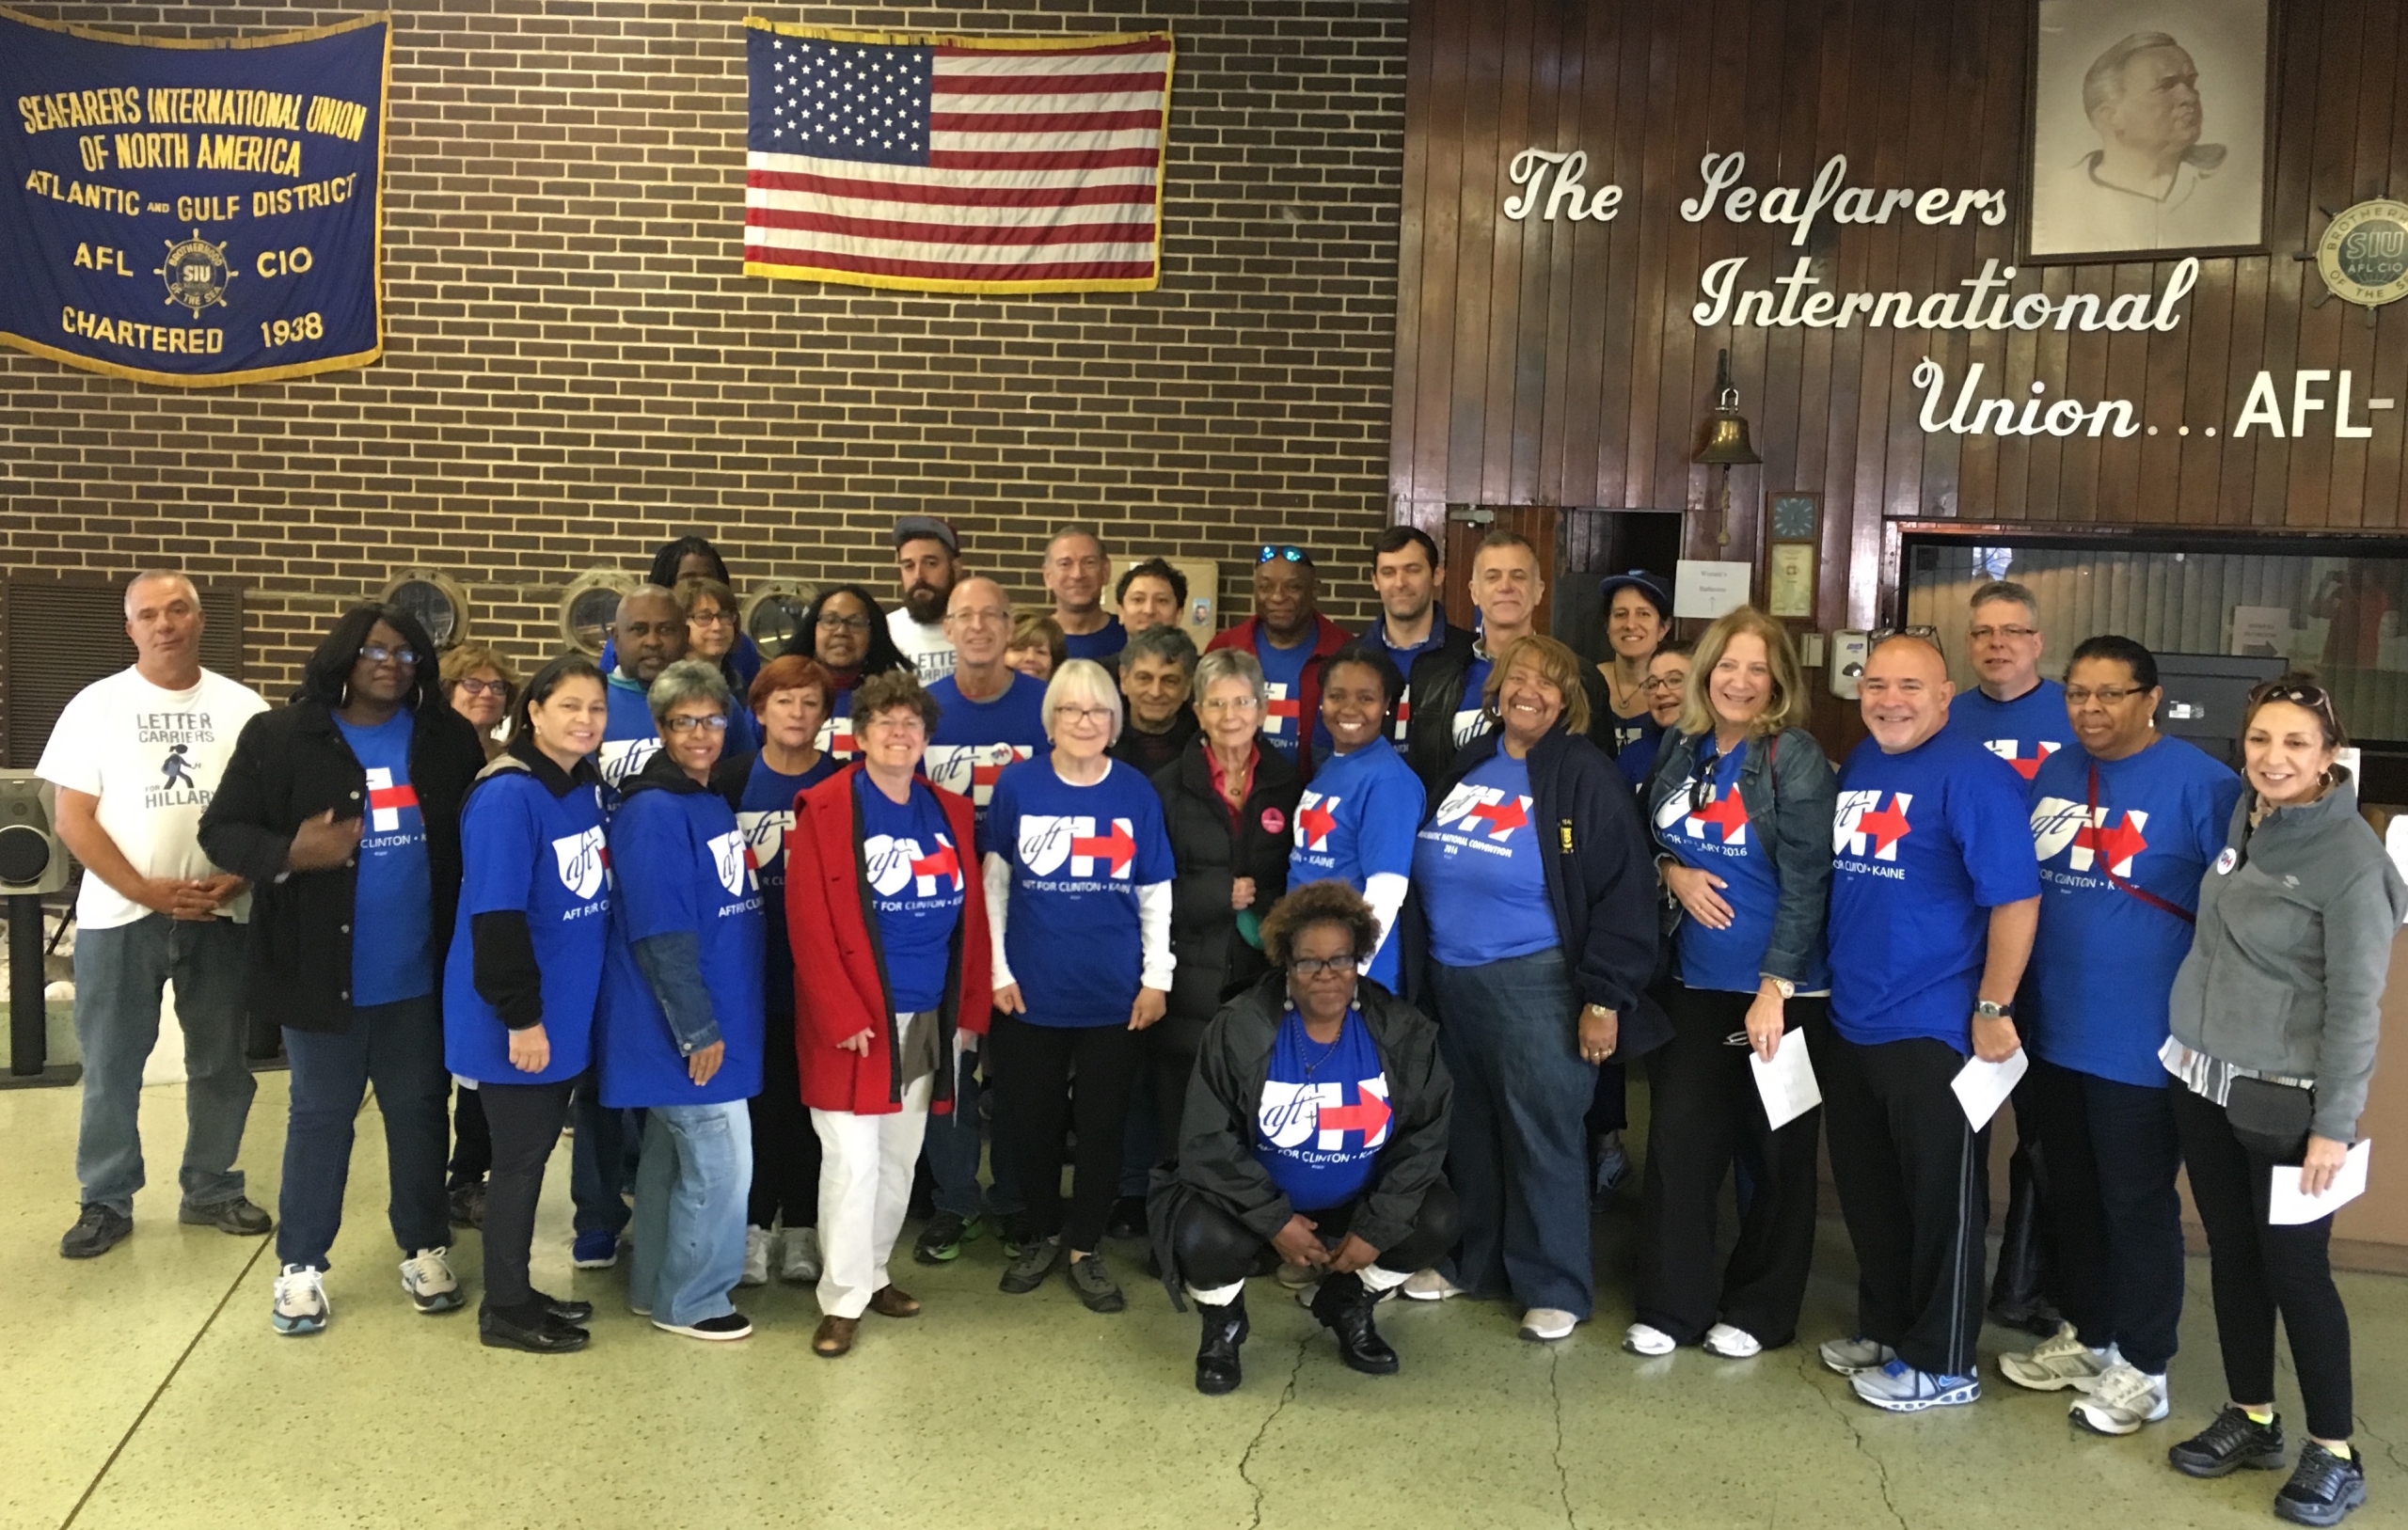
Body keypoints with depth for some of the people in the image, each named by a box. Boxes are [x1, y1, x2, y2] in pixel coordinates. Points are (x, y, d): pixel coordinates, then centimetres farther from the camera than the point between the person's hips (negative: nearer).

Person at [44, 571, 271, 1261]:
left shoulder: (242, 707, 3)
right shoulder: (97, 704, -1)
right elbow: (73, 818, -4)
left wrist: (240, 877, -13)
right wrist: (147, 892, -14)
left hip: (221, 914, 1)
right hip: (120, 916, -1)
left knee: (221, 1063, 10)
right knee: (111, 1066, 6)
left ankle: (211, 1188, 24)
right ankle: (106, 1201, 19)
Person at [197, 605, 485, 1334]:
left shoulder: (449, 740, 2)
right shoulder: (279, 736, -4)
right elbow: (222, 829, -3)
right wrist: (289, 853, -23)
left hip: (419, 973, 2)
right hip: (322, 971, -2)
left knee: (419, 1112, 14)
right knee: (319, 1116, 10)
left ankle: (426, 1248, 29)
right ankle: (301, 1264, 23)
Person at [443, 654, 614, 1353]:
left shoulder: (589, 785, 6)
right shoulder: (507, 796, -19)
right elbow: (496, 917, -22)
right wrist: (520, 1016, -21)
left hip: (567, 1008, 8)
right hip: (517, 1019, -8)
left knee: (536, 1150, 16)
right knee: (520, 1156, 3)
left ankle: (519, 1291, 29)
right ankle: (504, 1308, 17)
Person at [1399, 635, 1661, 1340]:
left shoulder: (1585, 777, -9)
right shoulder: (1468, 764, 11)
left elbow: (1622, 893, -12)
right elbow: (1427, 871, 18)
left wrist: (1605, 997, -16)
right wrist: (1418, 972, 16)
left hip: (1535, 984, -6)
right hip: (1451, 981, 7)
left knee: (1541, 1136, 0)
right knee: (1467, 1131, 16)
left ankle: (1556, 1287, 14)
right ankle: (1472, 1261, 32)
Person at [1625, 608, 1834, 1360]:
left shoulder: (1795, 757, -12)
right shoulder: (1680, 745, 5)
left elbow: (1806, 881, -16)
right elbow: (1649, 836, 18)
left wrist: (1774, 988, -20)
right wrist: (1670, 871, -5)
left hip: (1781, 987, -5)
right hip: (1695, 981, 5)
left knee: (1775, 1154, 8)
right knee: (1677, 1140, 4)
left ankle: (1759, 1311, 23)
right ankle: (1671, 1305, 17)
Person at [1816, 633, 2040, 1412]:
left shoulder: (1972, 775, -14)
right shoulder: (1857, 766, 10)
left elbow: (2016, 899, -17)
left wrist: (1992, 1010, -18)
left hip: (1933, 1029, -8)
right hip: (1850, 1023, 8)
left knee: (1942, 1199, 6)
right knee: (1867, 1190, 18)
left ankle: (1941, 1364, 18)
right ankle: (1884, 1328, 35)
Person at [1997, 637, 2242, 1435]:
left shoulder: (2201, 784, -13)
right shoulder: (2052, 774, 7)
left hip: (2143, 1042, -6)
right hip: (2052, 1033, 6)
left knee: (2137, 1206, 6)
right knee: (2070, 1195, 18)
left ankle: (2141, 1367, 22)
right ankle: (2084, 1334, 35)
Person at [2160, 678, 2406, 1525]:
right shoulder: (2240, 820, 4)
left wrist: (2334, 1124, -16)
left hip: (2282, 1097, -6)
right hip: (2201, 1077, 7)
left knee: (2295, 1270, 2)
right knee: (2231, 1255, 15)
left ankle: (2334, 1453, 18)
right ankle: (2251, 1417, 29)